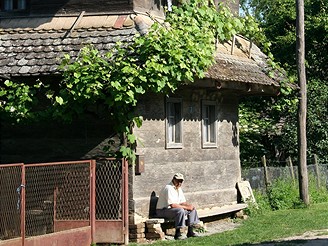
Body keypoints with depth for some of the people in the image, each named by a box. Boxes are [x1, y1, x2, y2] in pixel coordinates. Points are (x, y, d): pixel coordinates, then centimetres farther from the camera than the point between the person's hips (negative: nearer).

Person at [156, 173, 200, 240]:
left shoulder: (179, 189, 10)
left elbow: (182, 202, 14)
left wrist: (189, 205, -9)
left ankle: (190, 232, 4)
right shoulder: (169, 188, -21)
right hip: (162, 211, -10)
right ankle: (177, 234, -27)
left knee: (193, 209, 4)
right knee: (180, 211, -35)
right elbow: (172, 205, -27)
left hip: (173, 209, 10)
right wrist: (186, 207, -20)